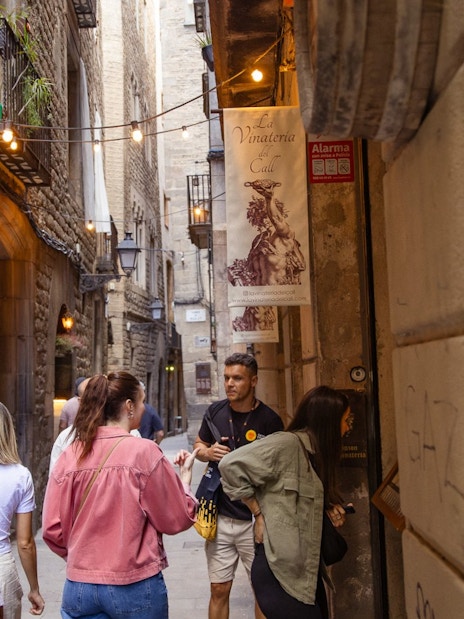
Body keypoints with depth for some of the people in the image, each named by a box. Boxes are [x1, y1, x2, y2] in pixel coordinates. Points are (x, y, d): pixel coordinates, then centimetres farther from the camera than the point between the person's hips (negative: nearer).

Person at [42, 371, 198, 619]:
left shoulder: (70, 456, -5)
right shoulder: (144, 451, -13)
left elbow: (52, 529, -3)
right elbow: (179, 518, -8)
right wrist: (185, 474, 8)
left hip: (79, 587, 2)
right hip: (135, 587, -2)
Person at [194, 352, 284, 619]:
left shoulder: (270, 420, -10)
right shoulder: (216, 411, 1)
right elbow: (199, 446, 16)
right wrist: (208, 453, -7)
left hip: (255, 520, -3)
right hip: (219, 518, 3)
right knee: (219, 590, 11)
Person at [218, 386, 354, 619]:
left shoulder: (314, 451, 12)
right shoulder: (287, 444, -18)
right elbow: (231, 465, -23)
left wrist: (327, 507, -1)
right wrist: (259, 513, -16)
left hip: (306, 570, 9)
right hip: (281, 571, -9)